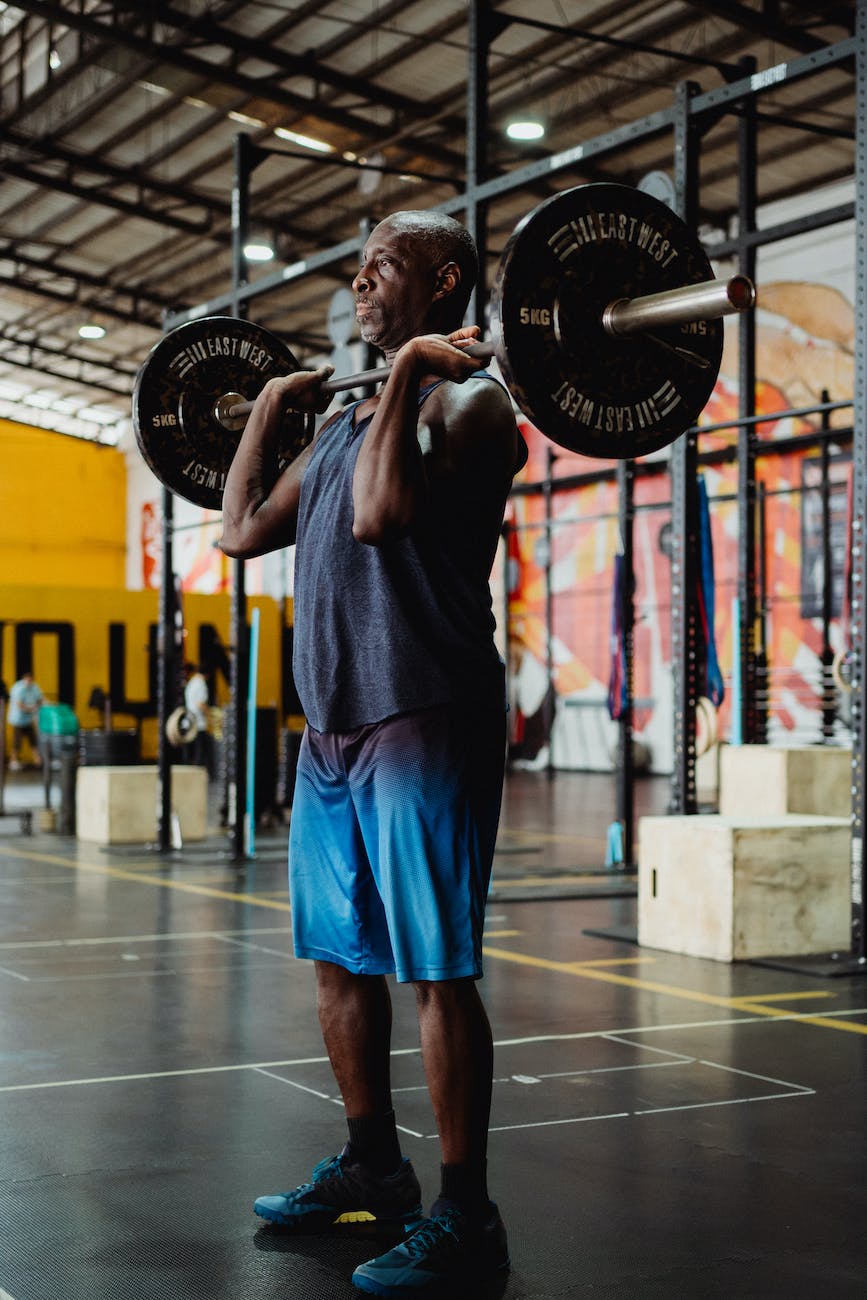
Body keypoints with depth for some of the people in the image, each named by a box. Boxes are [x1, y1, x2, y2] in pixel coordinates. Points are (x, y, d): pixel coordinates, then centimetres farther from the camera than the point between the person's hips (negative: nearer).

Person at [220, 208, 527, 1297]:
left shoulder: (466, 400, -7)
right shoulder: (345, 421, 19)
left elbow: (380, 512, -23)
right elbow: (244, 531, 20)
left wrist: (408, 373, -16)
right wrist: (269, 409, 22)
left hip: (423, 727, -9)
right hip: (330, 729, 9)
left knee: (436, 972, -6)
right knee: (339, 961, 16)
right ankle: (371, 1167, 31)